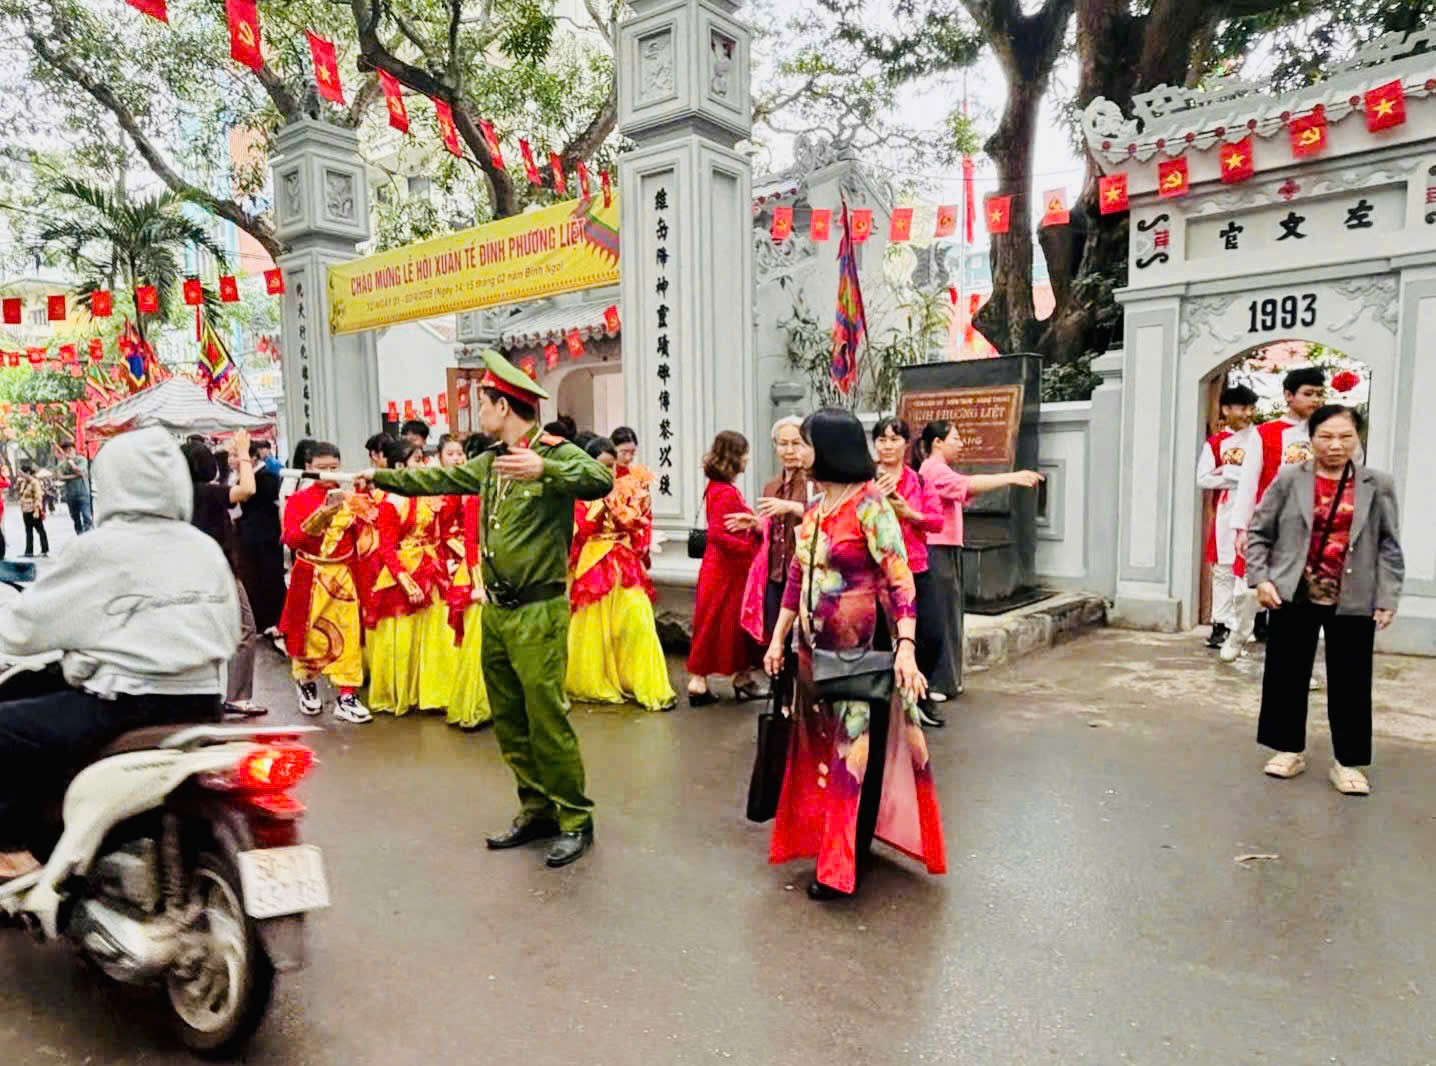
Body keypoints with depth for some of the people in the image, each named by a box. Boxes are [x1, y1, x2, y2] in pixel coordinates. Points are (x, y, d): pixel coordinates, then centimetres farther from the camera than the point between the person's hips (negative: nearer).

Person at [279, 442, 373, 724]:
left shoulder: (349, 498, 6)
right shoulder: (298, 500, 0)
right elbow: (291, 539, -13)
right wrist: (323, 513, -21)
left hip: (343, 576, 1)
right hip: (310, 577, -1)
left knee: (348, 636, -3)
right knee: (309, 634, 9)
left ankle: (347, 698, 3)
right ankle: (306, 683, 35)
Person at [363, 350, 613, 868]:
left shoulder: (556, 453, -11)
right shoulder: (490, 461, 14)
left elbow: (601, 480, -30)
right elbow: (438, 478, 28)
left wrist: (543, 469, -40)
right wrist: (380, 477, 34)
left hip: (538, 612, -8)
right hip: (495, 611, 8)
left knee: (547, 719, -5)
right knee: (508, 721, 14)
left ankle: (574, 820, 11)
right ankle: (537, 810, 28)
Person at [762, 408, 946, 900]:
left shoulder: (870, 504, -13)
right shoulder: (815, 509, 9)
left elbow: (900, 581, -18)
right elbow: (796, 579, 13)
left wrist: (906, 647, -27)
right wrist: (778, 639, 13)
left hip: (860, 651, -7)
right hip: (816, 650, 8)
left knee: (857, 749, 3)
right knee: (824, 747, 16)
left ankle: (848, 862, 15)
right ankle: (830, 843, 33)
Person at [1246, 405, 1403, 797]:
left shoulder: (1378, 484, 1)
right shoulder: (1289, 479, -2)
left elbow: (1388, 547, 3)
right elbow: (1259, 532, 2)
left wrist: (1388, 598, -2)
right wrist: (1260, 578, -7)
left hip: (1352, 601, 0)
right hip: (1294, 595, 0)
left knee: (1350, 682, 7)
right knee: (1287, 675, 8)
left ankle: (1348, 761, 21)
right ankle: (1290, 750, 25)